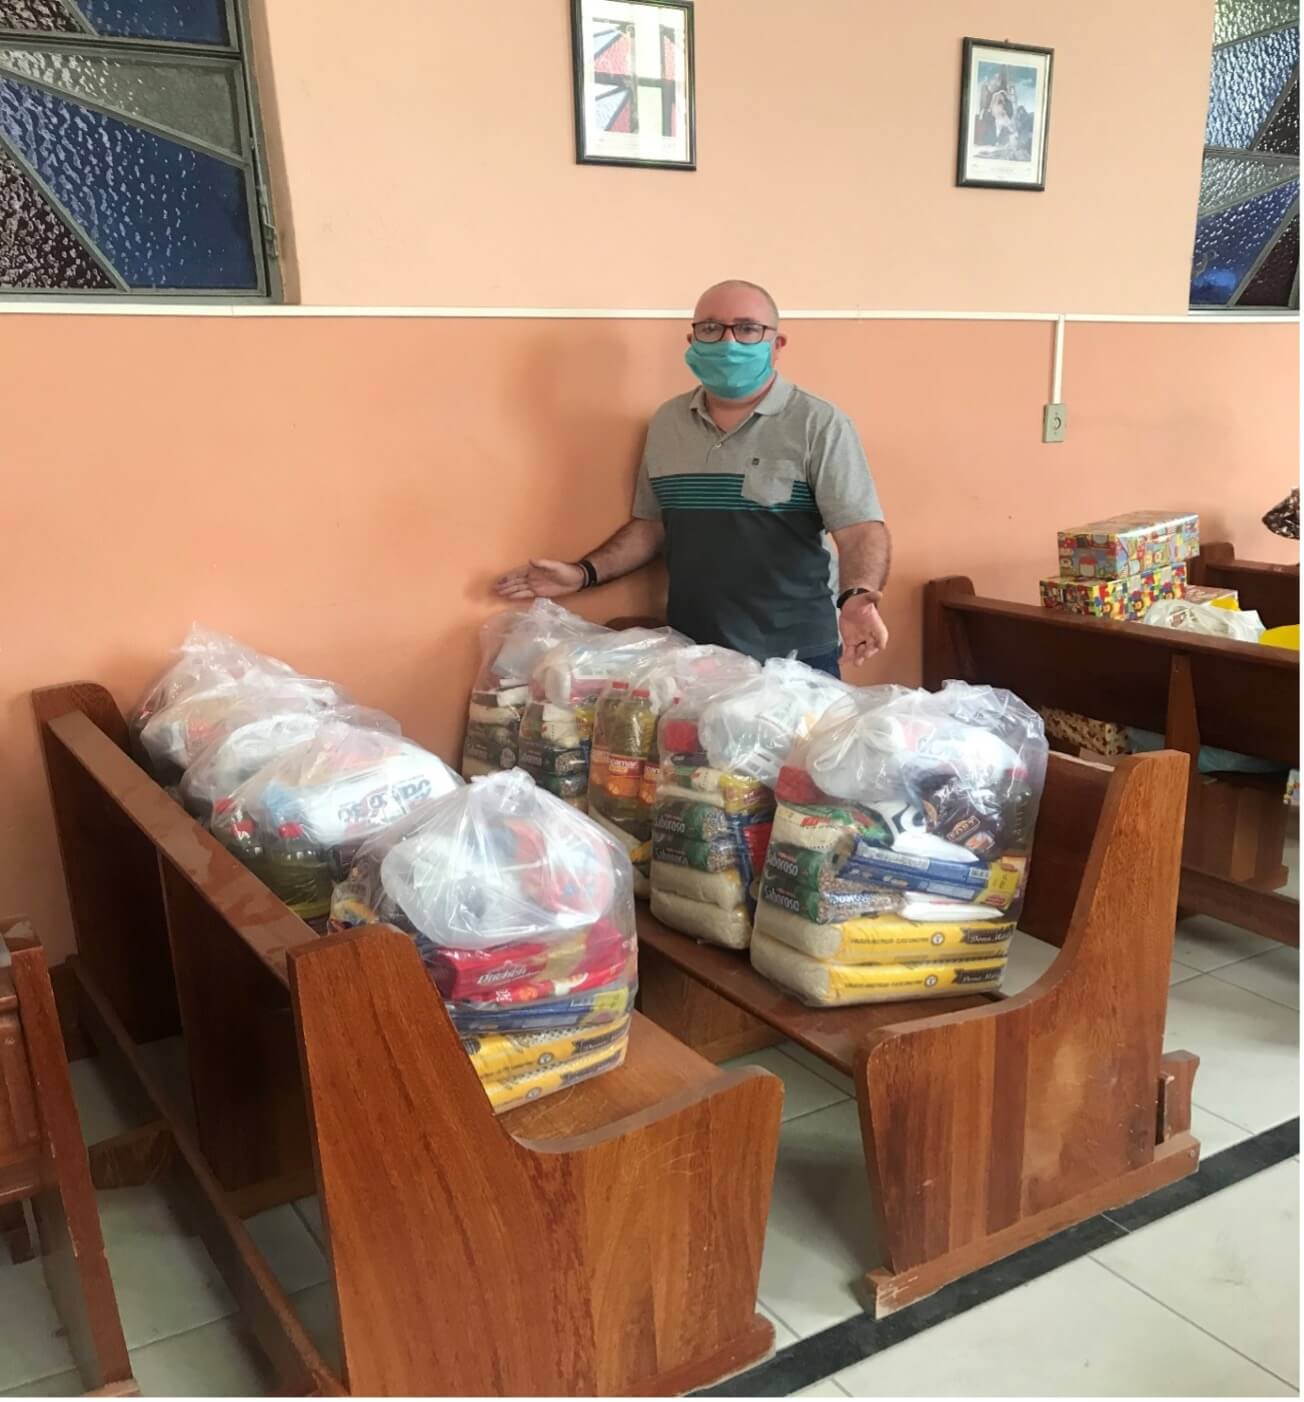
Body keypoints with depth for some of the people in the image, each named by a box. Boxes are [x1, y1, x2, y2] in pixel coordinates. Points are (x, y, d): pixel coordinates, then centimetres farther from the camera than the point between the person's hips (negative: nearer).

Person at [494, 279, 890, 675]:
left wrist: (856, 597, -32)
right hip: (689, 655, 4)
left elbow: (862, 530, -13)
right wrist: (585, 573, 6)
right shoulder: (666, 423, 8)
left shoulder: (819, 425, -7)